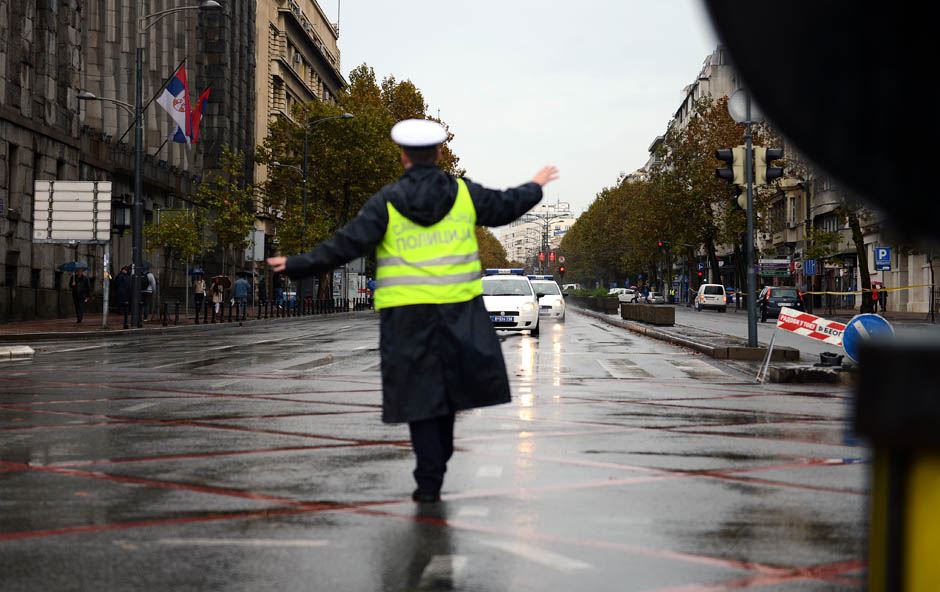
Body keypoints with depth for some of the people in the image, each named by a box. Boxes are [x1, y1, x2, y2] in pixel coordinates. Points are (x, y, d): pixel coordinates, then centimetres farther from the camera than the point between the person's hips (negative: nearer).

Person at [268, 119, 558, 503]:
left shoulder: (386, 202, -3)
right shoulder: (464, 194, 4)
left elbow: (347, 245, -8)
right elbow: (505, 207, 21)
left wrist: (297, 266, 0)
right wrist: (535, 187, 41)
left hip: (407, 315, -2)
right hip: (457, 309, 2)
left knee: (419, 393, 4)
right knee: (448, 382, 17)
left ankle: (429, 481, 3)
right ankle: (438, 461, 17)